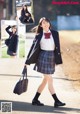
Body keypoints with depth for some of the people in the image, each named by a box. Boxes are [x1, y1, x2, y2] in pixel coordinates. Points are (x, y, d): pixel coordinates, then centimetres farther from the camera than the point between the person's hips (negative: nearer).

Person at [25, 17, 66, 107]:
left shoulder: (55, 34, 8)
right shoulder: (39, 36, 2)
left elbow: (58, 47, 9)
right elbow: (33, 48, 5)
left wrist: (58, 60, 3)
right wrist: (27, 61, 4)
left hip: (52, 58, 4)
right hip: (43, 57, -4)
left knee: (45, 80, 8)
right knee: (50, 80, -5)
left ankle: (35, 99, 18)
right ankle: (56, 101, -2)